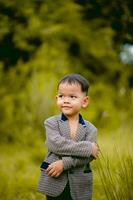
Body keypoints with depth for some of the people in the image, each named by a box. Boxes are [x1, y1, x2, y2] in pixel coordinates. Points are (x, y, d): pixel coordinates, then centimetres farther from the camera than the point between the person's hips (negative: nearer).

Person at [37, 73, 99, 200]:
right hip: (54, 185, -1)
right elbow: (55, 144, -18)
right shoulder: (51, 123, -1)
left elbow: (87, 157, -11)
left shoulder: (90, 129, 2)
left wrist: (64, 163, -24)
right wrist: (87, 148, -19)